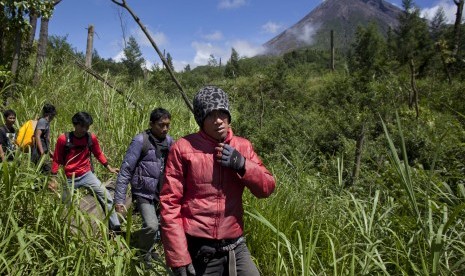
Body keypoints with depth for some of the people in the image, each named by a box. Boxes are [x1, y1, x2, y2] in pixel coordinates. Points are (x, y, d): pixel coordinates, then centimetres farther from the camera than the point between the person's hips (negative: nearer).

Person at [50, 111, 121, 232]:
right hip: (69, 178, -1)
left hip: (87, 175, 1)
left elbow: (98, 154, 10)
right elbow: (57, 160, -2)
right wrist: (53, 178, -4)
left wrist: (109, 167, 6)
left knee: (106, 197, -11)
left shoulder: (92, 138, -7)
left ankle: (116, 227, -4)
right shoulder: (63, 139, -12)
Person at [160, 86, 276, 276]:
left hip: (236, 248, 3)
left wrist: (242, 164, -15)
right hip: (197, 251, -3)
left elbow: (267, 188, 2)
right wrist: (179, 258, -11)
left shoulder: (242, 146, 3)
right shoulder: (184, 148, -8)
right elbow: (169, 203, -8)